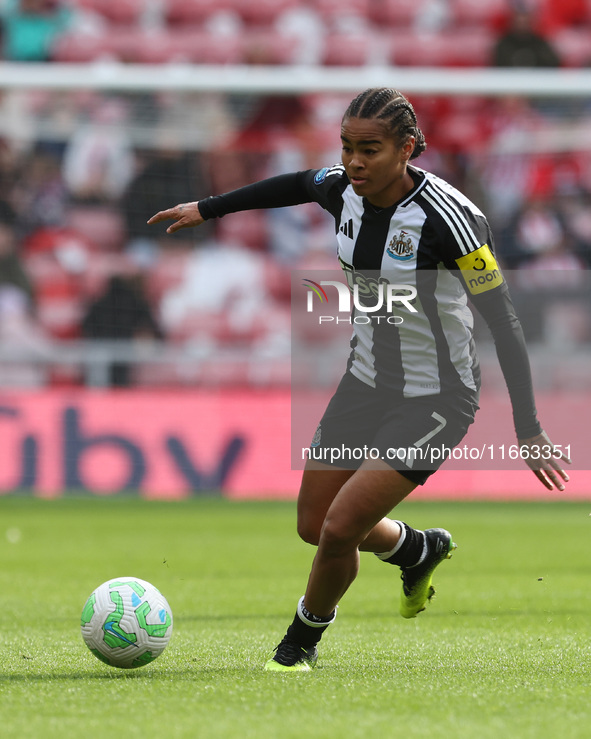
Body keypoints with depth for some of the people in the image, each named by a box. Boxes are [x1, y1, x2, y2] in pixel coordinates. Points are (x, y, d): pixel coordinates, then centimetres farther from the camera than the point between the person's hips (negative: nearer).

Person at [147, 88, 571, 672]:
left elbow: (501, 319, -21)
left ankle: (303, 639, 17)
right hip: (366, 383, 7)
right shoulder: (344, 189, -8)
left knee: (339, 529, -13)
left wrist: (527, 429, -21)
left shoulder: (449, 217, -27)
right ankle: (419, 550, 45)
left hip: (435, 400, -7)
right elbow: (298, 185, 17)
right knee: (314, 527, 14)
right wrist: (207, 208, 26)